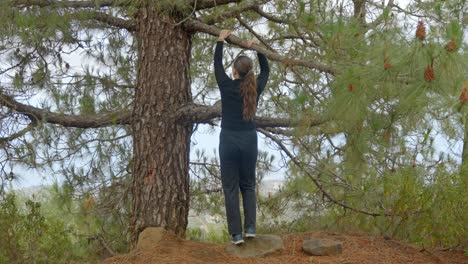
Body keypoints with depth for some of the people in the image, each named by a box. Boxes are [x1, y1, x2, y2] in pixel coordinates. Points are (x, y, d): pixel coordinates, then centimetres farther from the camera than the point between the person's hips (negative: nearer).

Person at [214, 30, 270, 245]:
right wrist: (256, 48, 23)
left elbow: (217, 65, 9)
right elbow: (265, 70, 19)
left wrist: (221, 40, 20)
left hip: (229, 140, -3)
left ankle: (236, 234, 0)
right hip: (249, 140, 3)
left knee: (231, 188, 3)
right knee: (248, 185, 15)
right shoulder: (256, 88, -1)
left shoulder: (227, 86, -8)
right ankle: (250, 228, 3)